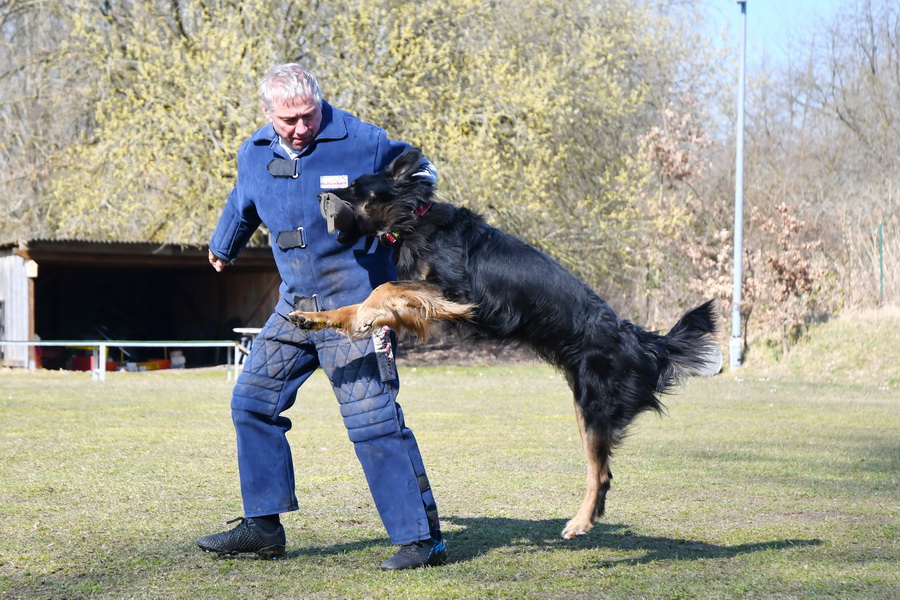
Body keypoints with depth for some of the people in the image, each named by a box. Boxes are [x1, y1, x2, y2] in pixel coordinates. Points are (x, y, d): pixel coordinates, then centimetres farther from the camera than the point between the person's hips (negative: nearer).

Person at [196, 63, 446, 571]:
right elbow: (242, 206, 27)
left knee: (372, 419, -13)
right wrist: (222, 248, 45)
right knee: (253, 402, 8)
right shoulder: (254, 154, 5)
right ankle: (263, 526, 20)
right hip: (296, 303, 7)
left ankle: (423, 538, -7)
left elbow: (416, 171, 6)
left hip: (356, 305, -6)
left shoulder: (362, 143, -12)